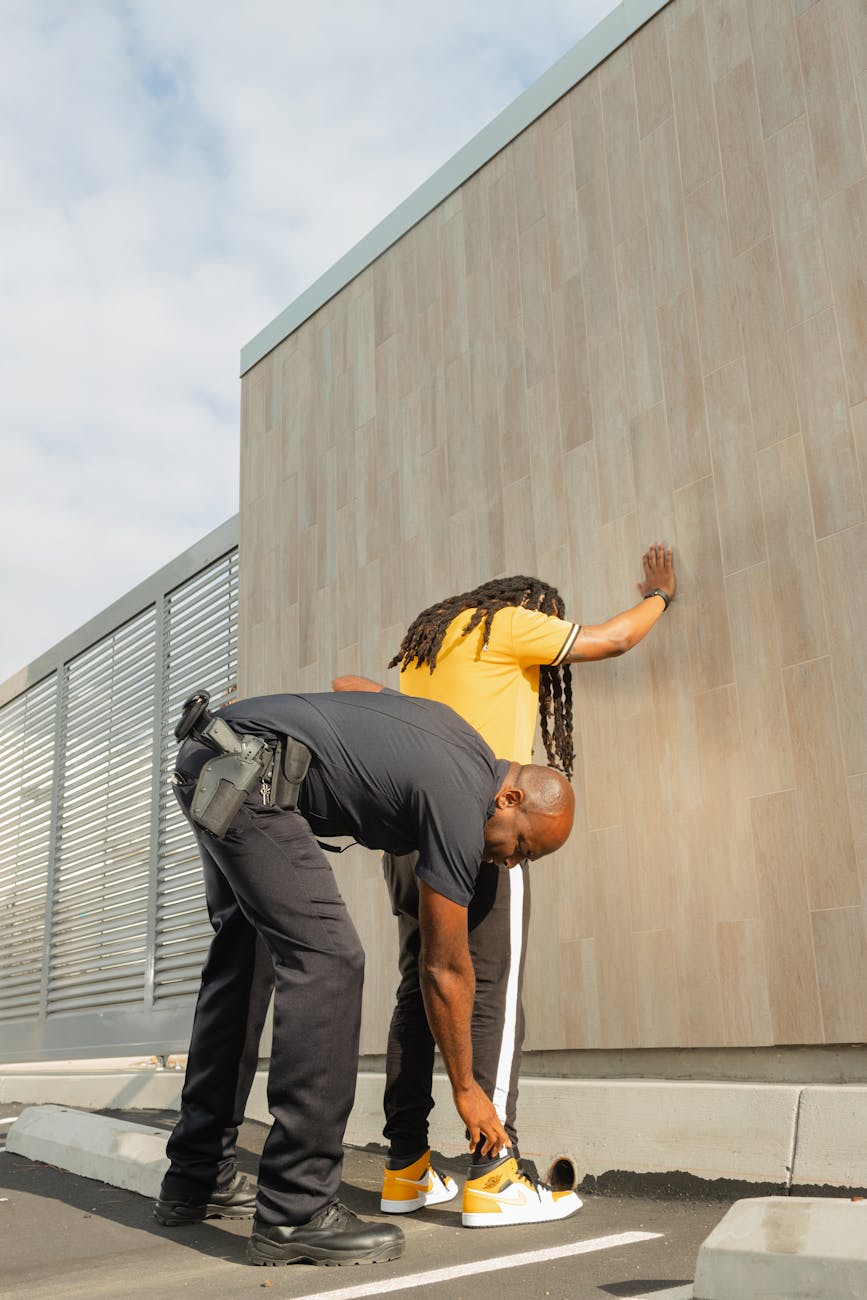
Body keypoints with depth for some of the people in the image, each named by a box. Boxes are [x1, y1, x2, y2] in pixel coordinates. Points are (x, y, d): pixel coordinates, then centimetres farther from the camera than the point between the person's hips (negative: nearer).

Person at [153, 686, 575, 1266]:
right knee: (327, 960, -12)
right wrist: (467, 1089, 9)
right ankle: (295, 1213, -9)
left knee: (240, 962, 15)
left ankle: (196, 1178, 24)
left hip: (205, 759, 11)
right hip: (246, 770, -11)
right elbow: (445, 970, -3)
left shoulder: (463, 737, 14)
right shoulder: (460, 806, -10)